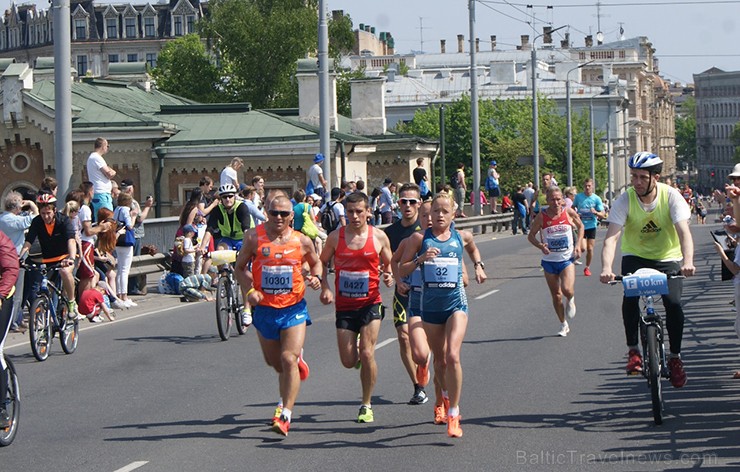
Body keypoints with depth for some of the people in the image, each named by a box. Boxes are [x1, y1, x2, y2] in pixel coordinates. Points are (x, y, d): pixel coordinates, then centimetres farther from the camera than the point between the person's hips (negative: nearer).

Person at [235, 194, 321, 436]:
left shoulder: (302, 241, -1)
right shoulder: (254, 237, -4)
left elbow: (316, 262, 18)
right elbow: (240, 267, 5)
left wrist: (316, 277, -4)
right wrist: (250, 289, -11)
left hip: (293, 308, -2)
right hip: (265, 308, 2)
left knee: (288, 359, -14)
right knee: (274, 362, 14)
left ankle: (285, 415, -12)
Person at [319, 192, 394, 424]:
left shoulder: (379, 237, -2)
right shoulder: (335, 237, -1)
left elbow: (389, 263, 12)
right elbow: (322, 263, 12)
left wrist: (389, 275, -11)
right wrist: (325, 287, -4)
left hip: (370, 303, -2)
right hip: (344, 305, 2)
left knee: (367, 355, -11)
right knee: (348, 361, 2)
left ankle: (366, 406, 3)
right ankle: (358, 353, 40)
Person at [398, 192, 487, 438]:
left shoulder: (462, 237, 5)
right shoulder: (419, 239, 0)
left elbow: (473, 249, 30)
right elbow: (401, 270, -1)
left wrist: (478, 266, 15)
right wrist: (420, 259, -16)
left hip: (456, 303, -1)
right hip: (430, 305, 1)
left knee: (452, 356, -19)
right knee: (439, 360, 14)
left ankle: (453, 414, -13)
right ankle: (445, 398, 43)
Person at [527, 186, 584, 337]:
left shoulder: (569, 212, -7)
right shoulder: (541, 216, -9)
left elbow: (580, 227, 11)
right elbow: (531, 235, 0)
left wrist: (578, 244, -2)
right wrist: (540, 246, -19)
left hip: (567, 259, -1)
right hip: (549, 260, 1)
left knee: (567, 289, -20)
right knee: (556, 295, 7)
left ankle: (570, 300, 17)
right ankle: (563, 325, 24)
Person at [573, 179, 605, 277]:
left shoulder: (596, 199, -4)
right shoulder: (578, 197, -1)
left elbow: (603, 215, -4)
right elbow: (572, 208, 16)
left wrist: (595, 212, -25)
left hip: (591, 225, 0)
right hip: (581, 225, 0)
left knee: (590, 248, 2)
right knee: (582, 248, -16)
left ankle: (587, 267, 19)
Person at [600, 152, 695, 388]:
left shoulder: (671, 196, -20)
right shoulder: (624, 200, -19)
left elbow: (684, 231, -30)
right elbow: (612, 236, -28)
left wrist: (688, 261, -50)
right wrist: (606, 267, -46)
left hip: (667, 257, 0)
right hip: (635, 255, 0)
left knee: (674, 304, -19)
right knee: (630, 297, -26)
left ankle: (675, 357, 0)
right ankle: (633, 350, -9)